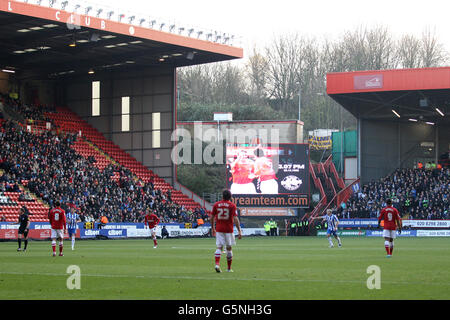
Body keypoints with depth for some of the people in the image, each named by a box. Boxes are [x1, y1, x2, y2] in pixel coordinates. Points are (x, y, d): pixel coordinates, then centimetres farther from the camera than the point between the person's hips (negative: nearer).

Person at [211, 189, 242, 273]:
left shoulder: (216, 205, 4)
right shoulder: (232, 205, -5)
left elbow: (212, 217, 7)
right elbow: (235, 219, -12)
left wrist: (213, 228, 19)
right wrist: (239, 231, -11)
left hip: (219, 229, 2)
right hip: (229, 230, -2)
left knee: (219, 247, 1)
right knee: (229, 248, 10)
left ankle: (217, 264, -22)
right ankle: (229, 268, 16)